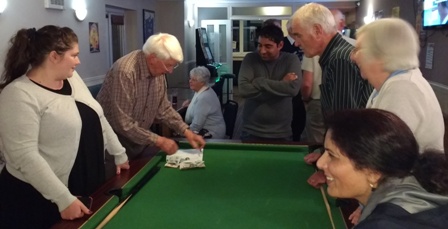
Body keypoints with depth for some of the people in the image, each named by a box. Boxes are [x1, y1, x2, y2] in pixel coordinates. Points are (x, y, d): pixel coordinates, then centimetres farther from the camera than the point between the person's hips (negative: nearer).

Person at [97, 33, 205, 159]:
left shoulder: (158, 72, -5)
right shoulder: (125, 72, -29)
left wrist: (186, 131, -7)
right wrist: (158, 140, -26)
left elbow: (164, 108, 5)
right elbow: (122, 123, -30)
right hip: (115, 138, -7)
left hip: (138, 139, 7)